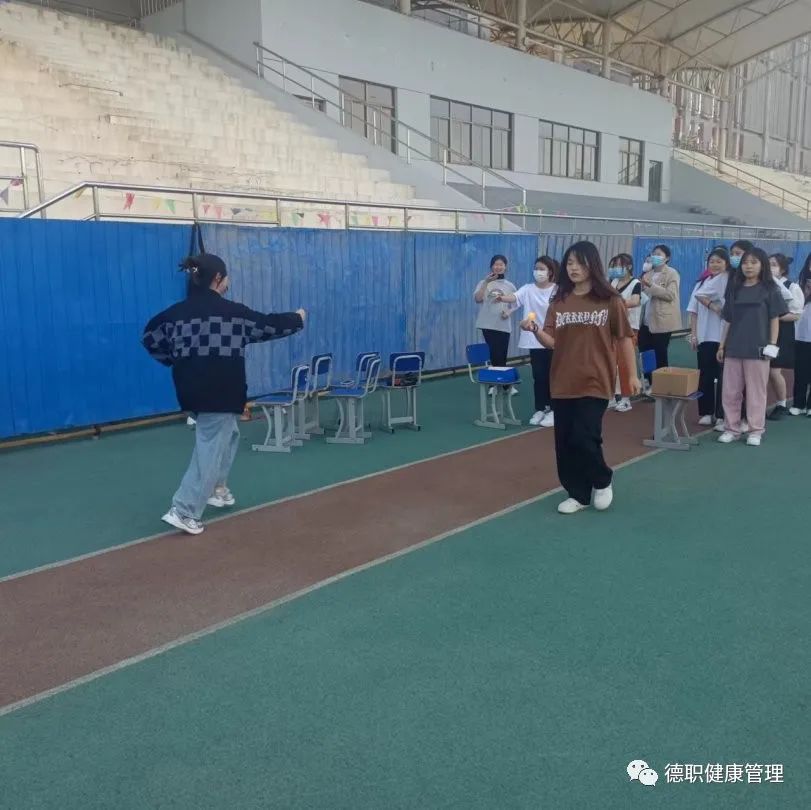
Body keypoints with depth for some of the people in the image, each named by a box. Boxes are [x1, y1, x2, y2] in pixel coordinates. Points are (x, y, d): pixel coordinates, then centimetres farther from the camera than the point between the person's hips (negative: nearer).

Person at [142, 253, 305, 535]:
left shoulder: (176, 312, 2)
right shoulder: (231, 311, -10)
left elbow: (150, 337, 8)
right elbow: (268, 326, 1)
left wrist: (174, 359, 18)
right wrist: (297, 319, 18)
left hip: (191, 388, 7)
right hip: (219, 392, -7)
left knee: (229, 434, 27)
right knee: (212, 447, -2)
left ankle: (216, 489, 31)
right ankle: (184, 511, -7)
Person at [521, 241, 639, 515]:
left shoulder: (610, 300, -3)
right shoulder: (559, 302, 5)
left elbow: (624, 338, 2)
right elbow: (552, 341, 0)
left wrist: (632, 374, 3)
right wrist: (535, 330, -19)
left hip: (595, 382, -4)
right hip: (563, 383, 4)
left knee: (584, 438, -11)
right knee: (565, 442, 6)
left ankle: (602, 481, 19)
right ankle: (578, 494, 23)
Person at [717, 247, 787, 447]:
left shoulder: (769, 289, 1)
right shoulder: (734, 289, 10)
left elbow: (775, 319, 0)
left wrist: (773, 344, -7)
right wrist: (722, 346, 10)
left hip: (757, 348, -3)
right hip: (734, 347, 3)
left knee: (756, 391, 3)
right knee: (730, 391, 5)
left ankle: (755, 431, 12)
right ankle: (731, 429, 15)